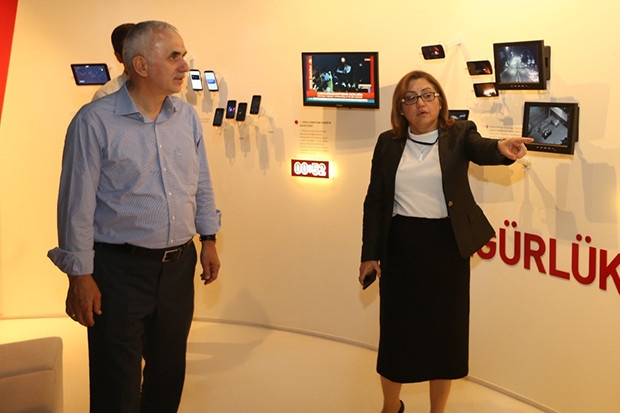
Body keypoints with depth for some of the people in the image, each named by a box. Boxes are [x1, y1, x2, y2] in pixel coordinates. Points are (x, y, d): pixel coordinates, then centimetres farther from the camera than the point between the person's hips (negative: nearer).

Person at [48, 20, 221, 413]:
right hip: (119, 268, -5)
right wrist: (80, 276, -11)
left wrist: (208, 239, 13)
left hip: (179, 264, 5)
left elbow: (202, 184, 15)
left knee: (169, 370, 18)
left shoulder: (187, 117, 4)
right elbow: (77, 204, -12)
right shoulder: (95, 122, -13)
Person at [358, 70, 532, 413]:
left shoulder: (459, 134, -2)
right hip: (401, 246, 1)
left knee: (444, 330, 8)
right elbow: (375, 201, 5)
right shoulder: (388, 143, 3)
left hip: (447, 245, -1)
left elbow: (480, 149, -25)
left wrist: (502, 149, -49)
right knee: (396, 330, 9)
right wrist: (369, 253, 2)